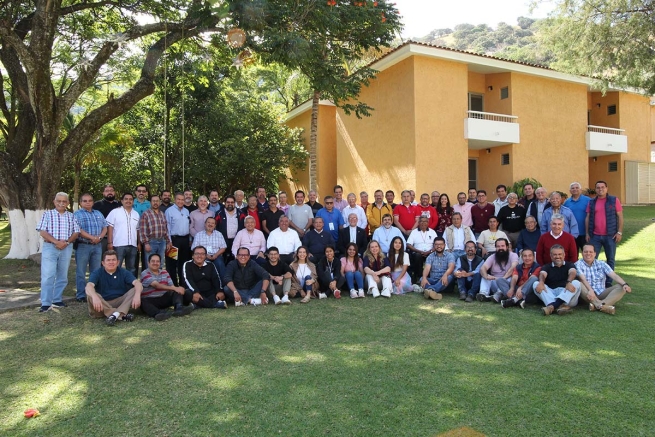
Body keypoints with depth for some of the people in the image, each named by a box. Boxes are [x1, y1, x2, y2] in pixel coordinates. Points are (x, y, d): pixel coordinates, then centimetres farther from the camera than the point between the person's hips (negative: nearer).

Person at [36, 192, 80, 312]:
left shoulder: (71, 216, 10)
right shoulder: (47, 214, 4)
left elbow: (76, 233, 6)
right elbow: (42, 232, -4)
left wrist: (66, 242, -11)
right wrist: (56, 241, -16)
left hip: (67, 248, 3)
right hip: (50, 247, -3)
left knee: (62, 276, 8)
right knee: (48, 275, -8)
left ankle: (57, 300, 17)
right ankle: (46, 303, -5)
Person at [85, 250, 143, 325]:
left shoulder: (124, 272, 0)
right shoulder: (97, 273, -3)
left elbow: (137, 283, -16)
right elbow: (89, 286, -23)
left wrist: (137, 295, -39)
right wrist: (95, 297, -46)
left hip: (120, 302, 1)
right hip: (102, 304, -1)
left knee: (135, 290, -19)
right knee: (89, 293, -28)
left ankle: (115, 315, -39)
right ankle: (121, 315, -35)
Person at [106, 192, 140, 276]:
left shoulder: (136, 214, 15)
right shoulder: (115, 212, 1)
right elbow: (110, 228, -3)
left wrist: (139, 243, 12)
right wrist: (110, 243, -9)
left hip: (132, 246, 5)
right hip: (118, 245, -5)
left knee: (132, 269, 11)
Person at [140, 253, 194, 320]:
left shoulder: (165, 273, 13)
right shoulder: (145, 273, -6)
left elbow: (171, 286, 4)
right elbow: (156, 285, -21)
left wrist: (177, 289, -23)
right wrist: (175, 288, -32)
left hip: (164, 298, 5)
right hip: (151, 300, -5)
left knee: (178, 291, -16)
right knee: (143, 303, -36)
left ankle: (179, 308, -45)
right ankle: (158, 314, -61)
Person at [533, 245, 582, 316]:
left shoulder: (569, 265, 16)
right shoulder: (546, 266, 18)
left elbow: (573, 272, -8)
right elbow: (542, 274, -5)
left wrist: (569, 282, -33)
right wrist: (541, 282, -32)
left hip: (567, 294, 0)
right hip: (551, 293, 1)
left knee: (576, 283, -27)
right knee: (536, 284, -21)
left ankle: (552, 306, -47)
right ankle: (560, 305, -46)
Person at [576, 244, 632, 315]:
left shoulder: (602, 264, 13)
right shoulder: (578, 264, 0)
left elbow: (614, 276, -1)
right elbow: (582, 279, -17)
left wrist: (624, 284, -21)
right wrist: (590, 290, -35)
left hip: (601, 294, 4)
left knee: (621, 287, -17)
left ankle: (598, 305, -41)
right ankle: (600, 305, -46)